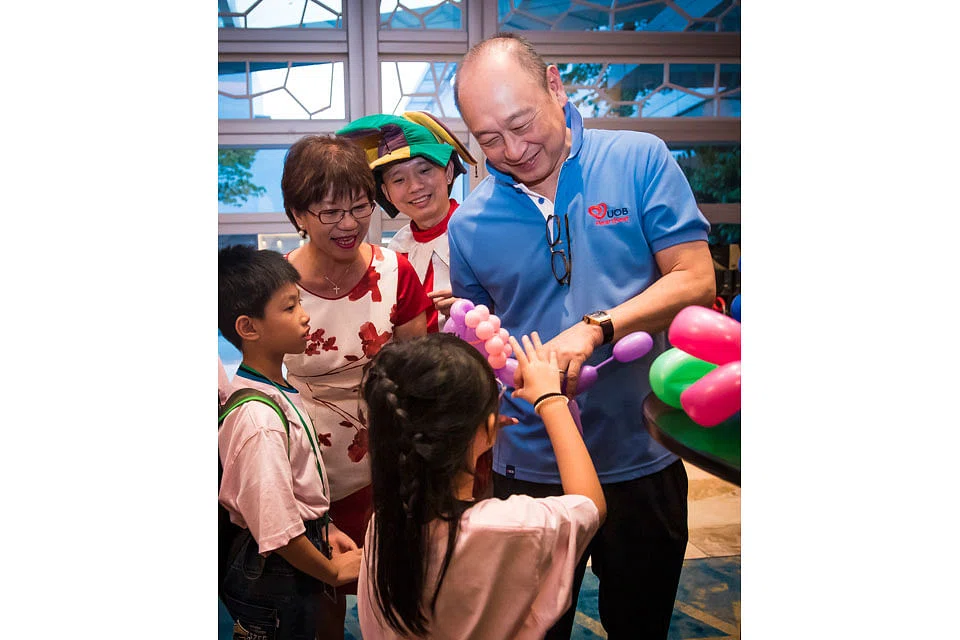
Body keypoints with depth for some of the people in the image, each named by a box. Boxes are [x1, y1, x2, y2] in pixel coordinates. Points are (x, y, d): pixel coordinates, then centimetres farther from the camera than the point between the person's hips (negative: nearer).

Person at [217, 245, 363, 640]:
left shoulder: (277, 387, -2)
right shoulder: (260, 419, -30)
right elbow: (278, 531, -27)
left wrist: (324, 530, 10)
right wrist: (334, 571, -13)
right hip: (275, 578, -8)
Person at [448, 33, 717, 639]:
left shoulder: (640, 160, -6)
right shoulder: (470, 224, 0)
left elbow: (696, 280, -10)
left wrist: (595, 328, -23)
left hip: (642, 458, -1)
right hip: (529, 468, 1)